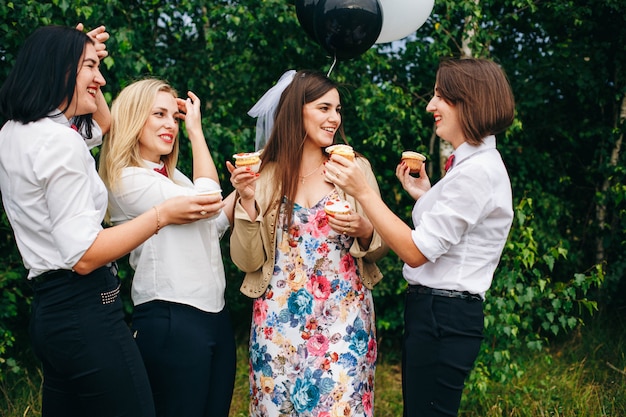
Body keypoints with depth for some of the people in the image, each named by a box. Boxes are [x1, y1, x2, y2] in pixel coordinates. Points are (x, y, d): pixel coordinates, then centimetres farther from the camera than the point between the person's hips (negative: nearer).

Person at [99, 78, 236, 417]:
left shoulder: (172, 176, 17)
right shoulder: (127, 180, -10)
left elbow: (214, 226, 20)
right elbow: (204, 201, -16)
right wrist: (196, 132, -7)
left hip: (214, 314, 8)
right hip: (170, 320, -8)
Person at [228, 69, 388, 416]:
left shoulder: (355, 168, 3)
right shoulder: (264, 175, 2)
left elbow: (381, 247, 10)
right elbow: (247, 260, -1)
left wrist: (363, 230, -11)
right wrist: (247, 200, -12)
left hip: (344, 318, 0)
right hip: (279, 320, 0)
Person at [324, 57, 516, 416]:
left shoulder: (477, 171, -18)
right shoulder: (475, 162, 14)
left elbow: (416, 251, -20)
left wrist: (363, 191, -19)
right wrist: (425, 196, 11)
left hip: (443, 319, -10)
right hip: (436, 310, 10)